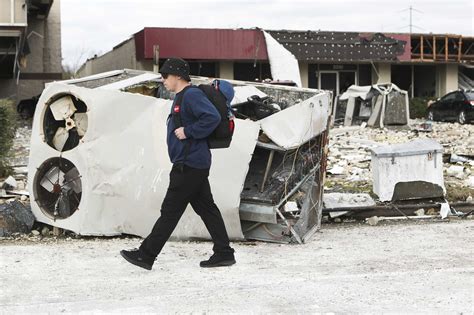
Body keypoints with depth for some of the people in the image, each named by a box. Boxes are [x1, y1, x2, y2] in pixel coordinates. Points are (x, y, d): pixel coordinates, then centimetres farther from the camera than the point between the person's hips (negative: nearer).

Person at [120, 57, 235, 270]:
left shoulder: (192, 95, -14)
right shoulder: (181, 97, 18)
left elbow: (213, 117, -26)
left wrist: (188, 131, -21)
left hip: (189, 165, -11)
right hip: (193, 163, 11)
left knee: (170, 210, -5)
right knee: (206, 208, 10)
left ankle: (146, 255, -1)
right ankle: (224, 253, 13)